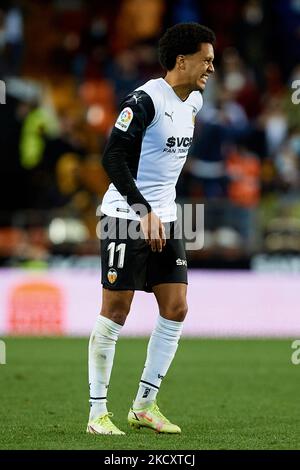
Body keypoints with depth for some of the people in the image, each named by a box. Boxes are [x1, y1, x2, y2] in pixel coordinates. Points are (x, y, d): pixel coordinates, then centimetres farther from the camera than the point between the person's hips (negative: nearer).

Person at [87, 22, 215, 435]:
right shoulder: (146, 100, -17)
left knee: (176, 309, 3)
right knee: (115, 311, -5)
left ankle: (144, 406, 13)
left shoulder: (194, 101, 9)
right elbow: (113, 156, -21)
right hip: (127, 216, -8)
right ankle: (98, 413, 3)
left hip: (164, 218, 8)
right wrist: (145, 211, -26)